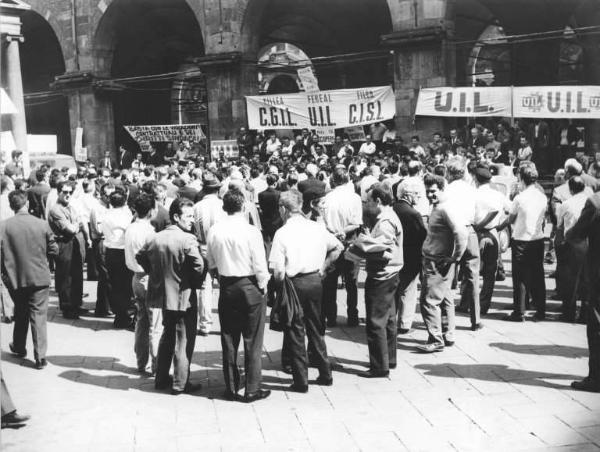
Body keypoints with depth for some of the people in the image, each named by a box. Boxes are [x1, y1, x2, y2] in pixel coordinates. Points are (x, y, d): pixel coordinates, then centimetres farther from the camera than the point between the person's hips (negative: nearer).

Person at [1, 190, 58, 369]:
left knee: (20, 314, 22)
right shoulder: (42, 224, -10)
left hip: (15, 278, 1)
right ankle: (40, 357, 3)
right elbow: (54, 250, -1)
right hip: (39, 277, -1)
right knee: (39, 315, 5)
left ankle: (19, 347, 39)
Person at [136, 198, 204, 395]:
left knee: (167, 336, 22)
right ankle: (180, 383, 11)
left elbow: (140, 256, 14)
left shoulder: (156, 237, 3)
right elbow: (199, 266, -26)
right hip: (184, 296, -7)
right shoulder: (187, 239, -18)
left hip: (163, 294, 7)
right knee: (184, 340, 5)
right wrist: (196, 283, -8)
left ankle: (161, 378, 29)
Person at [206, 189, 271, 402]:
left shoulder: (214, 231, -3)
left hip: (226, 287, 4)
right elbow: (259, 265, -12)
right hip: (249, 286, -4)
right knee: (252, 341, 5)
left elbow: (211, 263, 4)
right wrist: (263, 286, 2)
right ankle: (252, 389, 10)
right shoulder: (251, 231, -15)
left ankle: (231, 388, 19)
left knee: (229, 339, 12)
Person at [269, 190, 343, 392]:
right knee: (316, 330, 18)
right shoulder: (317, 227, 1)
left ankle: (301, 381, 12)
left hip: (294, 284, -5)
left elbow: (279, 272, -17)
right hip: (315, 281, 5)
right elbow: (338, 247, 11)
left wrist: (280, 285, 3)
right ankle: (325, 375, 27)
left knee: (295, 332, 7)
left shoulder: (282, 233, -13)